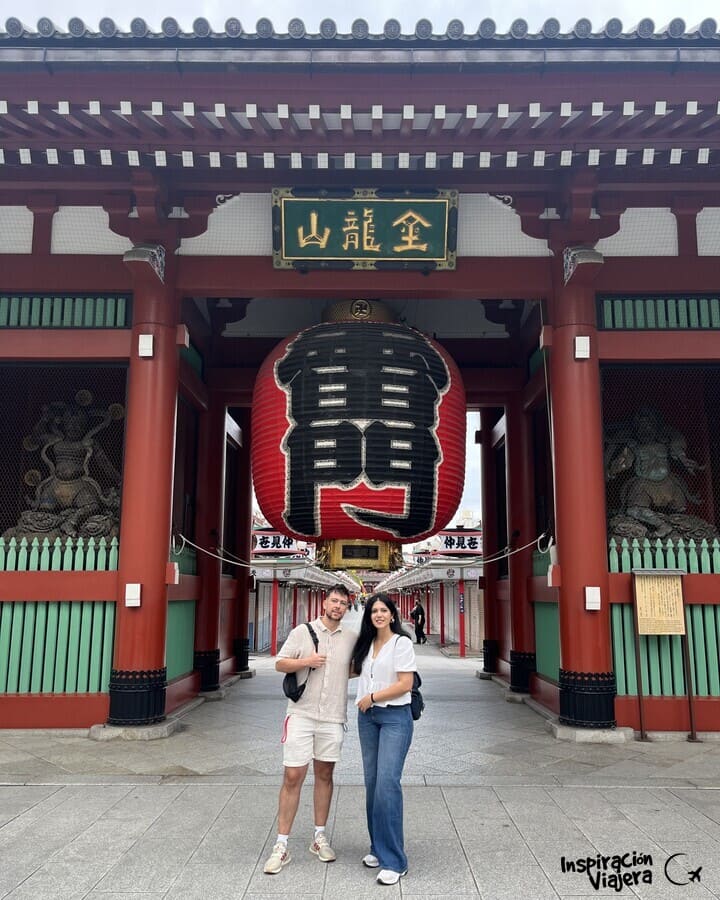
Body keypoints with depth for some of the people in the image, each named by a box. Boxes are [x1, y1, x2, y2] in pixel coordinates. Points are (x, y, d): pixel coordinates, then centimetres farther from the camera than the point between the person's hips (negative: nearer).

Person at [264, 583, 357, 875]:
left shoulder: (352, 637, 6)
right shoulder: (302, 632, -1)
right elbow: (279, 664, -1)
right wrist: (306, 662, -16)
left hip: (333, 718, 2)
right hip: (301, 715, -2)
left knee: (324, 775, 13)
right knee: (292, 777, -2)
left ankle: (320, 837, 27)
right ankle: (281, 846, 6)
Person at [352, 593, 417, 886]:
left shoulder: (402, 643, -8)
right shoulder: (365, 644, 10)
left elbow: (405, 684, -13)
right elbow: (354, 669, 29)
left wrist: (372, 697, -10)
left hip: (395, 717, -6)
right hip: (367, 717, 6)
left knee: (387, 783, -13)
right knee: (371, 783, 10)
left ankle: (394, 861, -7)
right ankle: (378, 848, 23)